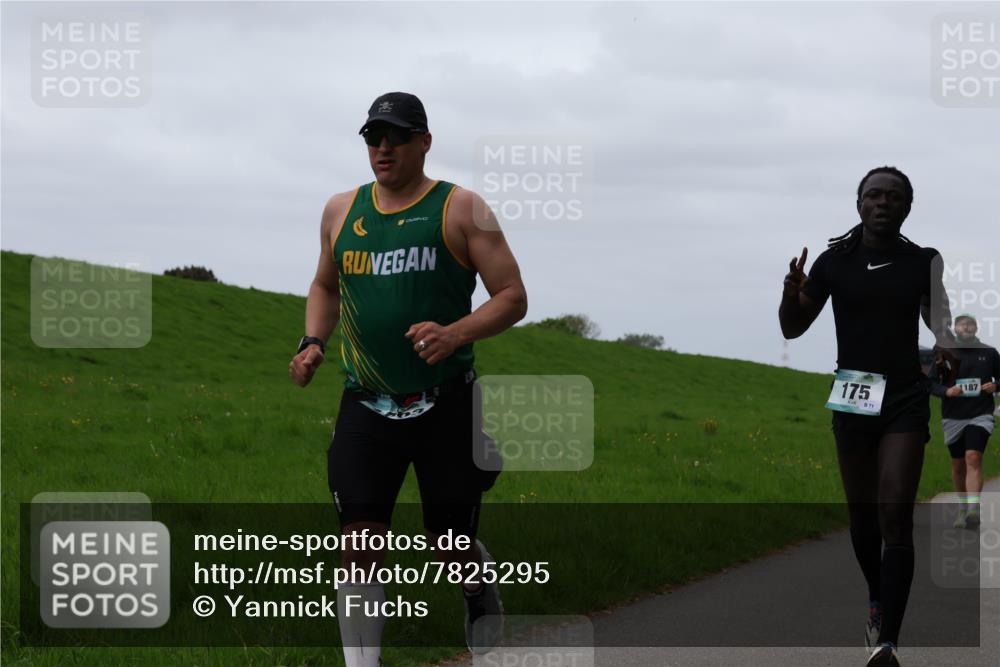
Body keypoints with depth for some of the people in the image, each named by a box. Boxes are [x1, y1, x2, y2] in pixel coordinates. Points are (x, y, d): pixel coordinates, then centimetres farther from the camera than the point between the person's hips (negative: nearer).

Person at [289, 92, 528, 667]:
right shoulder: (341, 211, 10)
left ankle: (481, 591, 44)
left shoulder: (460, 209, -2)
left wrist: (454, 333, -22)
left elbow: (513, 297, -4)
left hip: (446, 405, -2)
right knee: (359, 545, -11)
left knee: (453, 549, 9)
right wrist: (313, 343, 8)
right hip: (366, 406, 2)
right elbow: (326, 286, 27)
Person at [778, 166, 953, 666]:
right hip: (852, 403, 2)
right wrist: (792, 295, -15)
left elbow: (943, 326, 8)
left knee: (895, 518, -13)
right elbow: (792, 329, 7)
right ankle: (877, 600, 40)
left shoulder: (923, 263, -2)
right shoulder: (834, 261, 0)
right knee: (862, 515, 13)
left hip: (906, 403, -2)